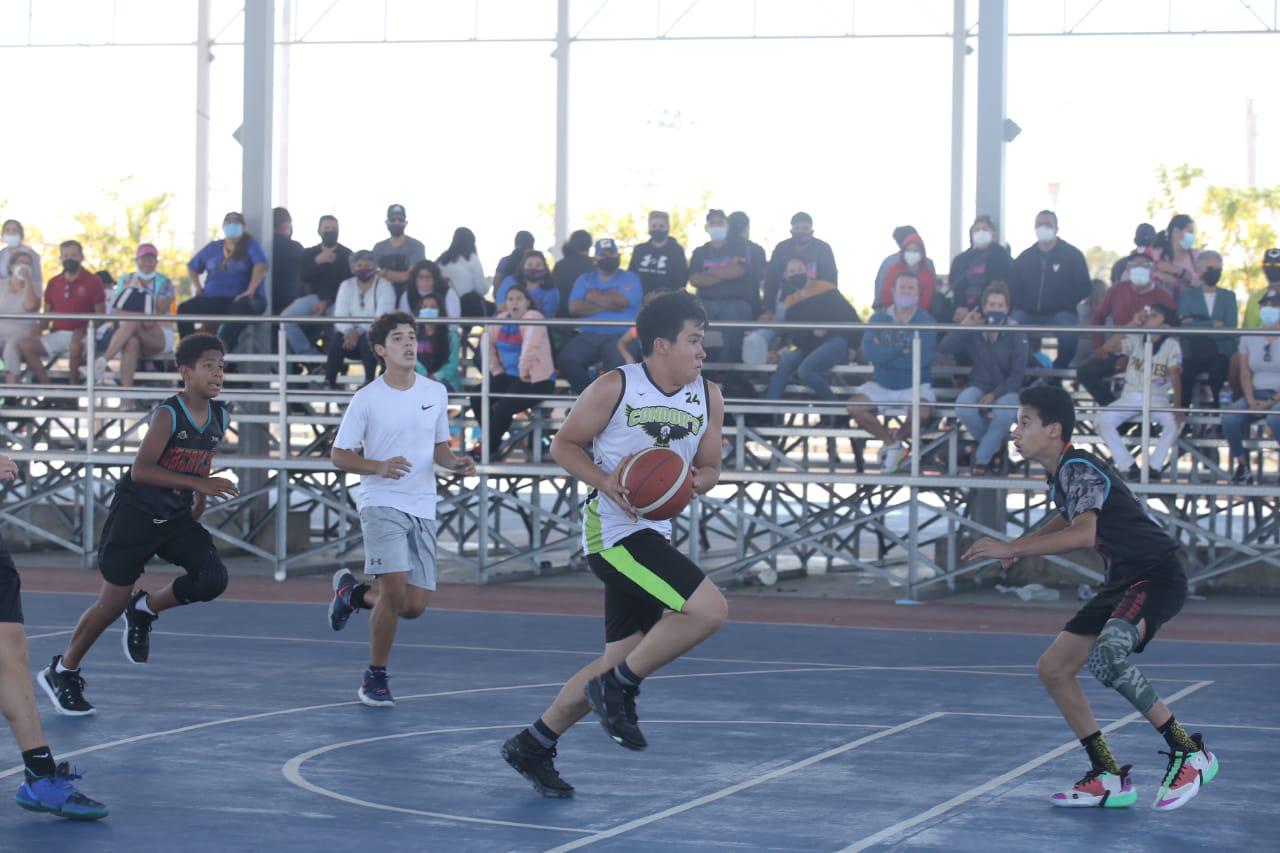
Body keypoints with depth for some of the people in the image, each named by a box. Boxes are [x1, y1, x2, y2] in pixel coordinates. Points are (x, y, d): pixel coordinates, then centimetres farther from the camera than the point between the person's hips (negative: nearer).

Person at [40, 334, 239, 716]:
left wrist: (198, 508, 18)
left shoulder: (218, 417, 1)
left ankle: (144, 611, 12)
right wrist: (199, 484, -33)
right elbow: (141, 469, -29)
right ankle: (62, 671, 18)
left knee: (213, 578, -13)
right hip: (137, 513, -6)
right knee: (114, 601, -2)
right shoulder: (168, 414, -20)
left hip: (177, 517, 6)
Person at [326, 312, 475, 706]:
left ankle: (352, 592, 34)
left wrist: (456, 463, -5)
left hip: (422, 508, 5)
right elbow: (339, 455, -2)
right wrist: (379, 467, -20)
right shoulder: (367, 399, -6)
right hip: (381, 503, -5)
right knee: (395, 587, -21)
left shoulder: (436, 393, 6)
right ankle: (375, 678, -2)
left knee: (415, 605, 2)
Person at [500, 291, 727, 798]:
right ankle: (620, 687, -5)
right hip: (614, 531, -8)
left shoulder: (708, 398, 7)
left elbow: (708, 470, 17)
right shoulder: (616, 388, -9)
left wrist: (690, 481, -7)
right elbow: (563, 445, -1)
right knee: (709, 609, -21)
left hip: (653, 533, 8)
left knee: (620, 663, 10)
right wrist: (605, 481, -18)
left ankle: (534, 746, 23)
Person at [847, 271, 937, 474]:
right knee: (855, 407, -22)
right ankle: (892, 443, 0)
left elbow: (921, 359, -20)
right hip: (881, 385, 3)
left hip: (914, 386, -3)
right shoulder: (879, 318, 2)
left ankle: (896, 437, 2)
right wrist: (901, 351, -20)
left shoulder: (926, 321, -7)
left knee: (922, 412, -34)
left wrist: (885, 353, -14)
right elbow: (868, 351, -13)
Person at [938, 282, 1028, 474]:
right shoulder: (973, 333, 2)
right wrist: (963, 326, -14)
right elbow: (943, 349, -6)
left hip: (1005, 389, -2)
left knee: (1006, 411, -38)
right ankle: (995, 443, -4)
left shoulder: (1016, 336, -4)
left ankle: (982, 457, -15)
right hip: (979, 386, 2)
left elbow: (1017, 374, -8)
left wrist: (995, 394, -22)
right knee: (963, 407, -34)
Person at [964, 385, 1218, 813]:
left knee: (1106, 656, -35)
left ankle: (1189, 753, -22)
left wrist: (1012, 549, -33)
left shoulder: (1079, 469, -18)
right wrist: (1024, 544, 20)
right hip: (1122, 582, 11)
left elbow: (1084, 534, -35)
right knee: (1053, 668, 7)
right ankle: (1110, 779, 13)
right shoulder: (1061, 473, 12)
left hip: (1156, 576, -10)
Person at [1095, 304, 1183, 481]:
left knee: (1174, 421, -34)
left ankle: (1154, 466, -22)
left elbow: (1175, 376, -12)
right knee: (1103, 420, -24)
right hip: (1131, 397, 2)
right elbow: (1109, 347, -14)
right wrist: (1132, 325, -16)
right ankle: (1128, 466, -18)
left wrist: (1177, 406, -25)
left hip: (1158, 399, -2)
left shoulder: (1171, 344, -4)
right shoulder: (1135, 339, 2)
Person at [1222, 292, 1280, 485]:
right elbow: (1245, 374, 5)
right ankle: (1242, 467, -10)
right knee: (1229, 419, -24)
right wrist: (1251, 401, -10)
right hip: (1257, 394, 4)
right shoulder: (1249, 338, 9)